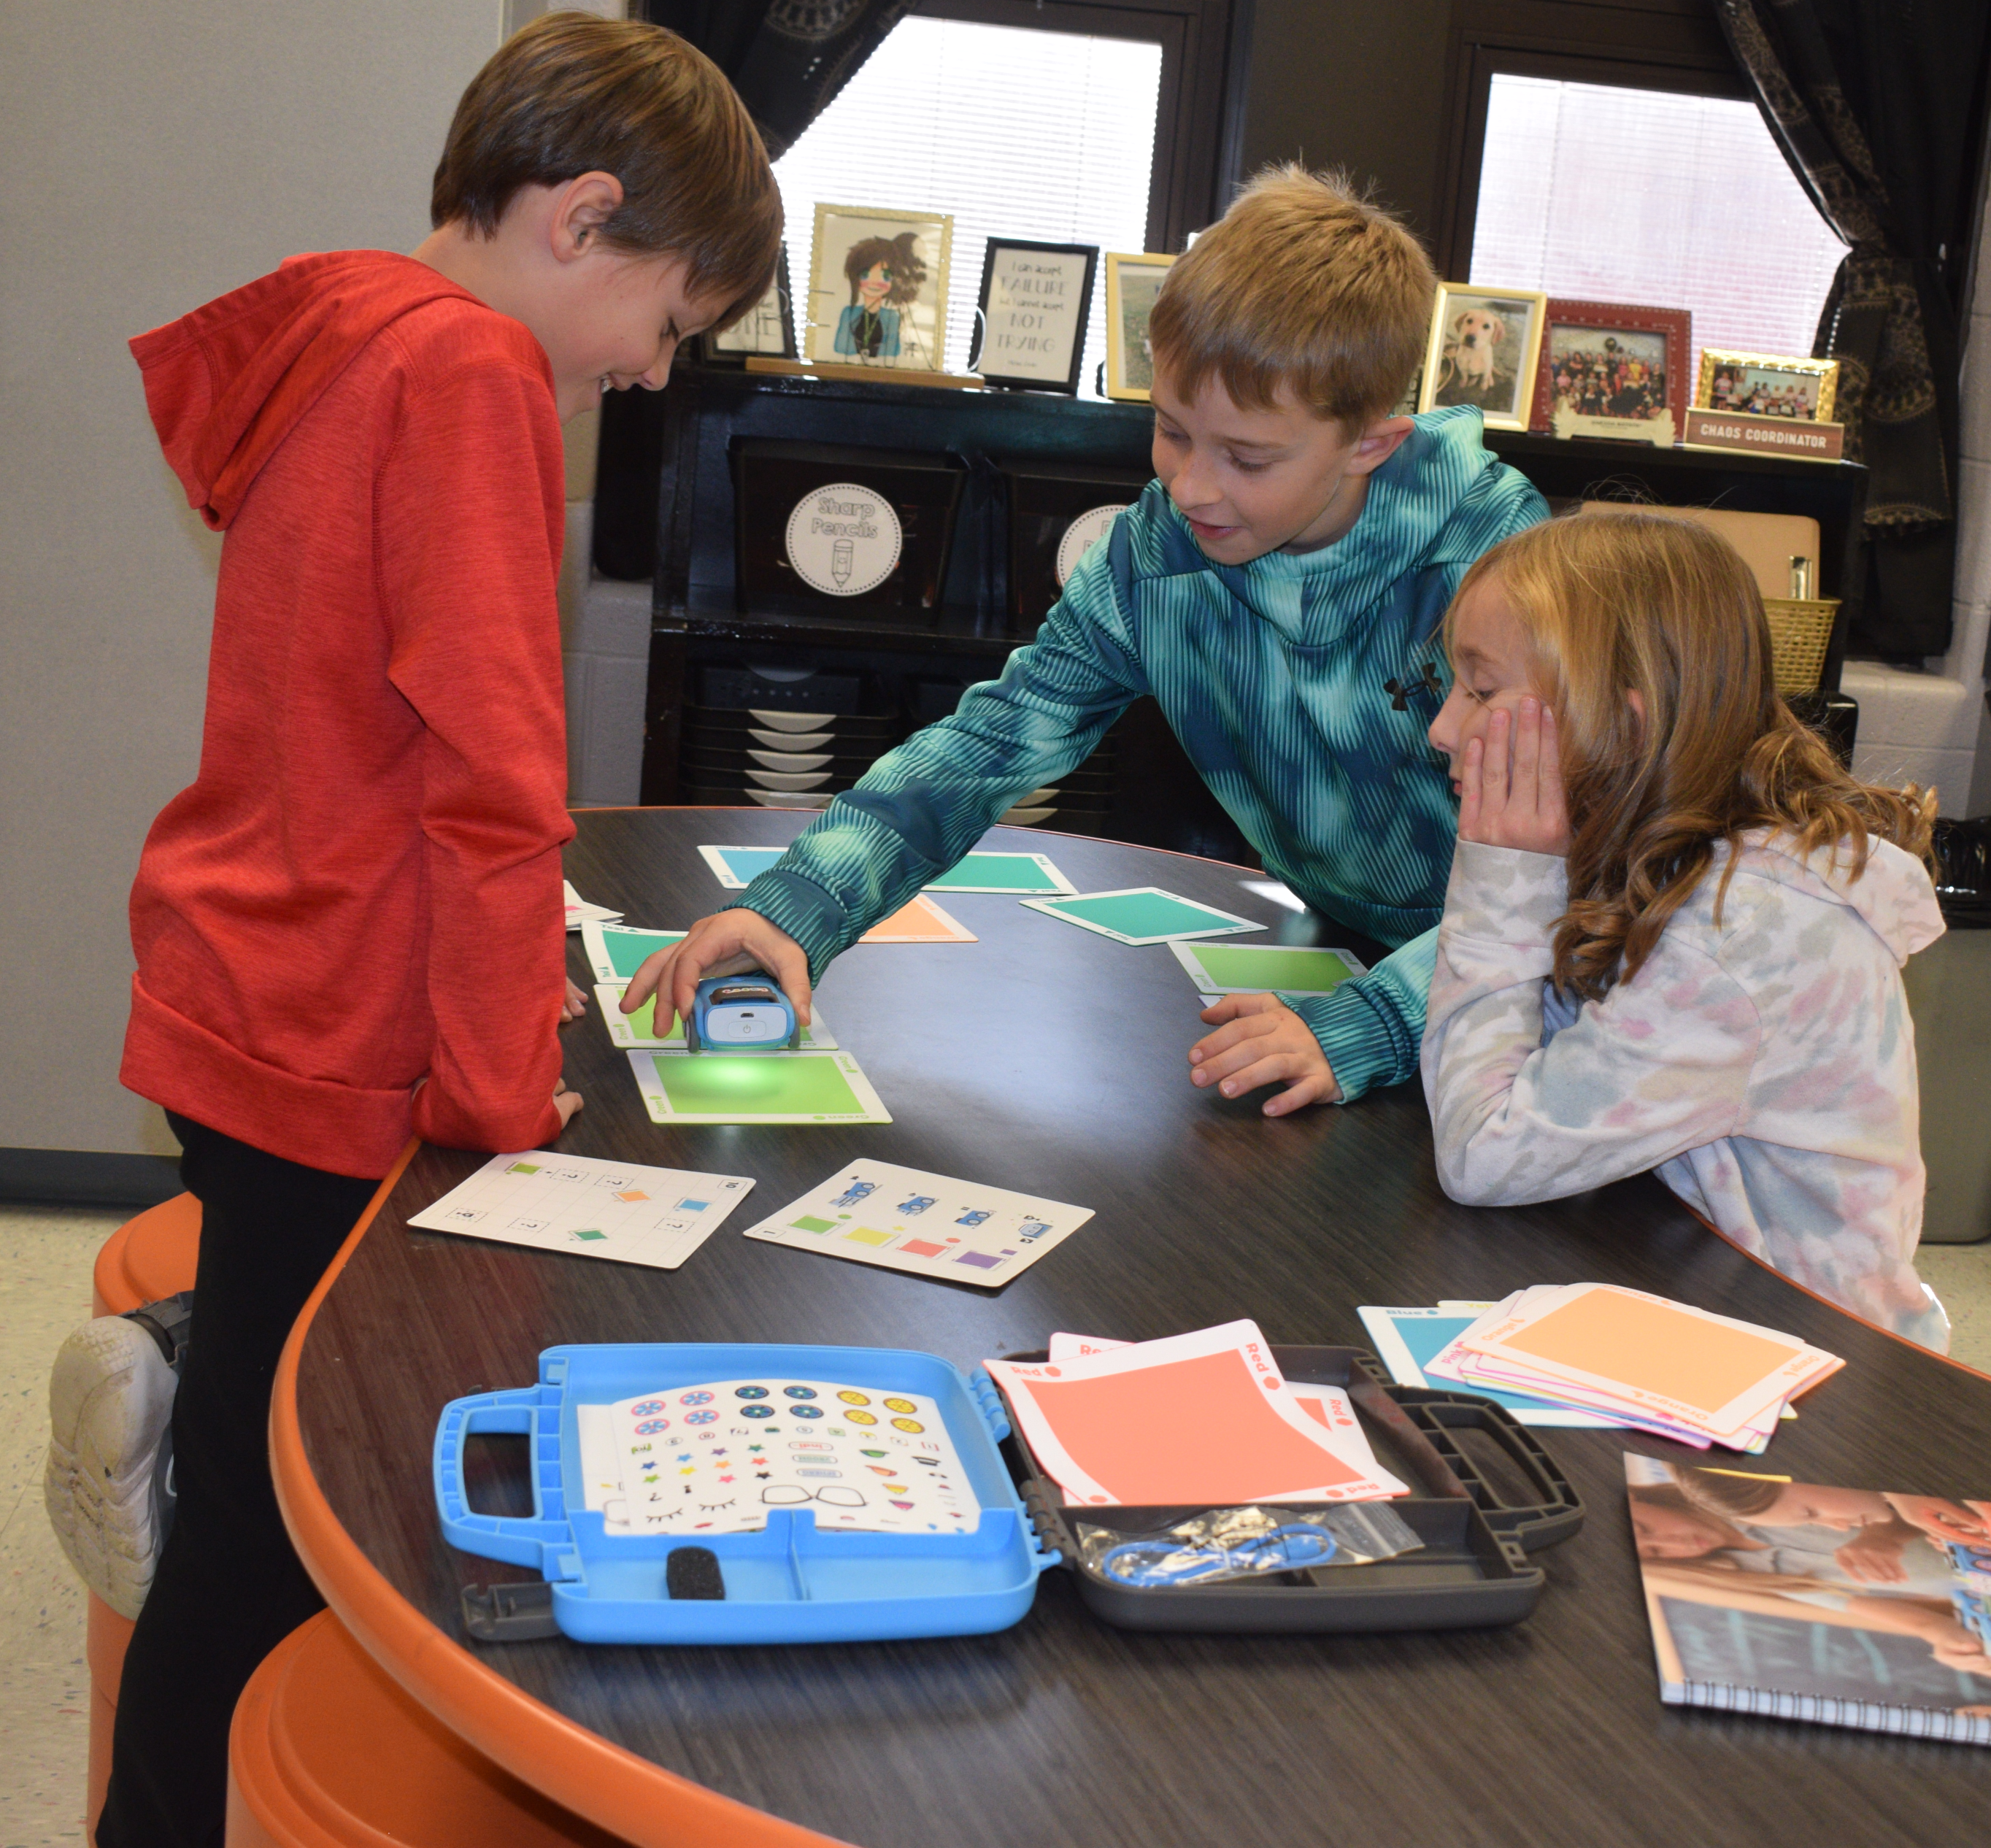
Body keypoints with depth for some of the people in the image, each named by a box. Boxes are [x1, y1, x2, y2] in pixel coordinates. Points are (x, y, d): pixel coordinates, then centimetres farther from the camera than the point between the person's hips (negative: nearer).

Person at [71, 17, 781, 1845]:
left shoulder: (333, 344, 11)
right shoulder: (470, 369, -18)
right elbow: (490, 772, -22)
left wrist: (498, 986, 19)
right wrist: (502, 1087, -13)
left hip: (248, 1022, 9)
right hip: (338, 1069, -9)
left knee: (252, 1513, 18)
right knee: (268, 1554, 3)